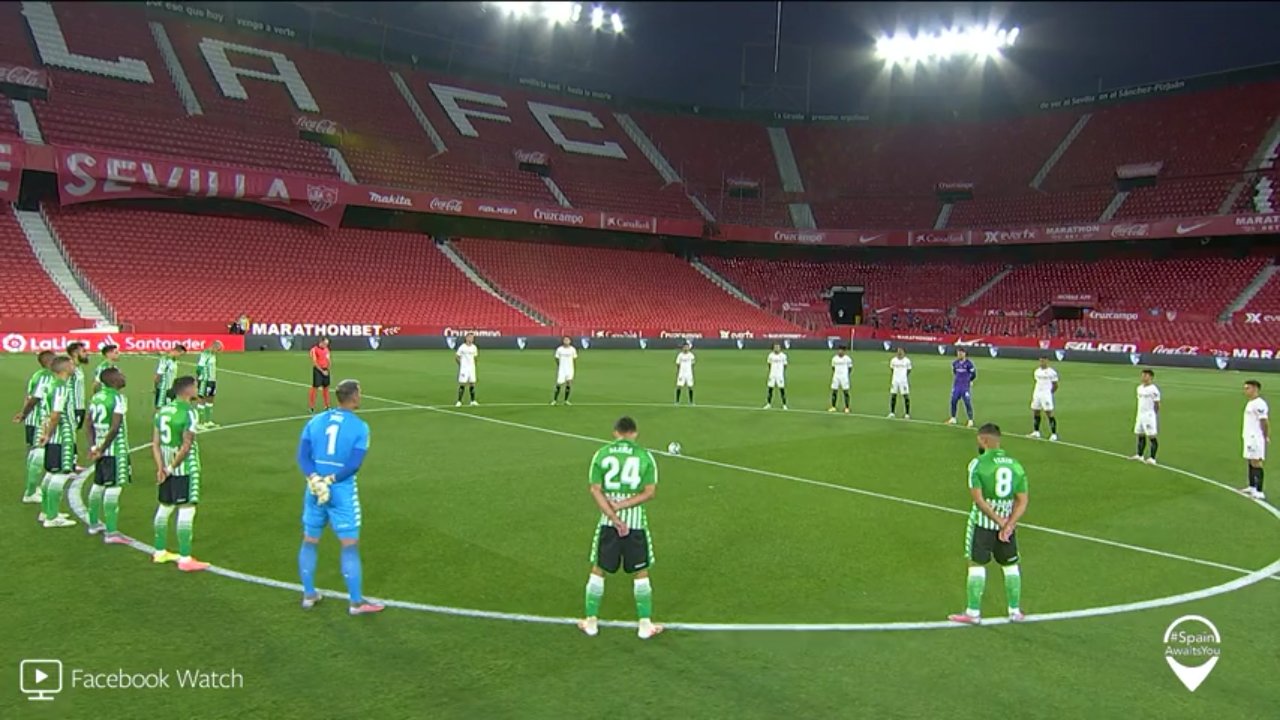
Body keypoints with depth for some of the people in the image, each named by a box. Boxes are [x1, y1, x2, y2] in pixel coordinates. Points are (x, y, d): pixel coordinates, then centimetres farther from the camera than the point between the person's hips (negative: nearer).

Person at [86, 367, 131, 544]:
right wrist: (101, 450, -14)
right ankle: (111, 533, -4)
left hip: (101, 449, 8)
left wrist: (93, 447, 8)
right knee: (113, 489, -6)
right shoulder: (118, 398, -15)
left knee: (98, 485, 19)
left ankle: (94, 524, 33)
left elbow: (90, 425, 9)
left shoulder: (96, 397, 9)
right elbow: (115, 428, -22)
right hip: (116, 450, -8)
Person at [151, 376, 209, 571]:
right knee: (186, 511, -5)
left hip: (167, 469, 8)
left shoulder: (163, 410, 7)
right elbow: (186, 446, -20)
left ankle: (160, 552, 31)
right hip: (185, 468, -8)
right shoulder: (189, 412, -16)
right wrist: (172, 467, -10)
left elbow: (155, 443, 6)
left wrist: (161, 467, 2)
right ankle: (185, 559, -3)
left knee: (164, 508, 18)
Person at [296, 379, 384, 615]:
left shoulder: (315, 421, 6)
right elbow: (354, 464, -17)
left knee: (310, 541, 17)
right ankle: (356, 602, 7)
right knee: (350, 545, 2)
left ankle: (308, 595, 27)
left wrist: (315, 480, -12)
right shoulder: (360, 427, -7)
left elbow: (302, 455, -3)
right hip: (342, 492, -5)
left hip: (314, 490, 5)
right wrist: (331, 480, -12)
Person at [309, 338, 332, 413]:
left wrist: (327, 369, 0)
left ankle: (327, 405, 18)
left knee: (326, 387, 9)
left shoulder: (326, 349, 9)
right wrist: (322, 371, -14)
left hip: (325, 370, 6)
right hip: (318, 370, -6)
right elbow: (314, 362, -13)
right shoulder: (314, 350, -10)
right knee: (314, 387, -5)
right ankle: (311, 407, -1)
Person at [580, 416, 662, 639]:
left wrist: (615, 518, -10)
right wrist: (621, 506, -10)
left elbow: (596, 490, -7)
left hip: (608, 521, 1)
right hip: (636, 521, -1)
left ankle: (591, 621, 23)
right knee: (641, 573, 14)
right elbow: (649, 492, -8)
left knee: (598, 570, 16)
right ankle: (645, 624, 19)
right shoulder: (645, 456, -3)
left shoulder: (601, 454, -1)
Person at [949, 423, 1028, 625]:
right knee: (1010, 566, 16)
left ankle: (973, 613, 8)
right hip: (1008, 523, 4)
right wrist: (1008, 525, -11)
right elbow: (1022, 502, -2)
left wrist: (1001, 522, -13)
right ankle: (1015, 611, 24)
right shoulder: (1016, 465, 3)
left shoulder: (978, 464, -12)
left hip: (982, 523, -4)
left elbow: (978, 499, -18)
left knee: (976, 565, 4)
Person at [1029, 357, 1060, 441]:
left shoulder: (1051, 372, -8)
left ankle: (1054, 434, -2)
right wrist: (1032, 395, 14)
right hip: (1036, 394, 7)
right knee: (1035, 412, 9)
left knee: (1049, 413, -7)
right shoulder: (1037, 371, 12)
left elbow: (1055, 386, -3)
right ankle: (1036, 432, 20)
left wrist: (1050, 393, -5)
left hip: (1046, 395, -7)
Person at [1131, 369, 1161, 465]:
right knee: (1140, 436, 13)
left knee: (1152, 437, -2)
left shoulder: (1153, 389, -12)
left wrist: (1154, 416, -10)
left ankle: (1152, 458, 2)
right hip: (1140, 415, 8)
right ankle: (1139, 456, 23)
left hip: (1150, 416, -7)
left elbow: (1157, 405, -9)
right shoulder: (1140, 388, 11)